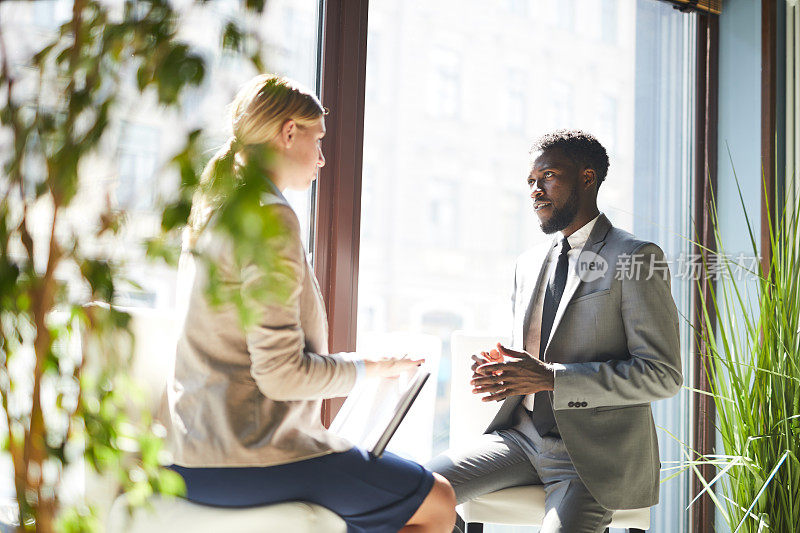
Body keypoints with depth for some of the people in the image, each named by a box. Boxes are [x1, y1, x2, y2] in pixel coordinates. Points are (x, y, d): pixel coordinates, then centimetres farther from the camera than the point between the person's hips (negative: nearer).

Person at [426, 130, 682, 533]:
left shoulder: (636, 257, -6)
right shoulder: (529, 263, 16)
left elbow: (663, 375, -13)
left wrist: (550, 378, -19)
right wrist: (499, 369, -2)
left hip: (593, 456, -5)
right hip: (522, 435, 6)